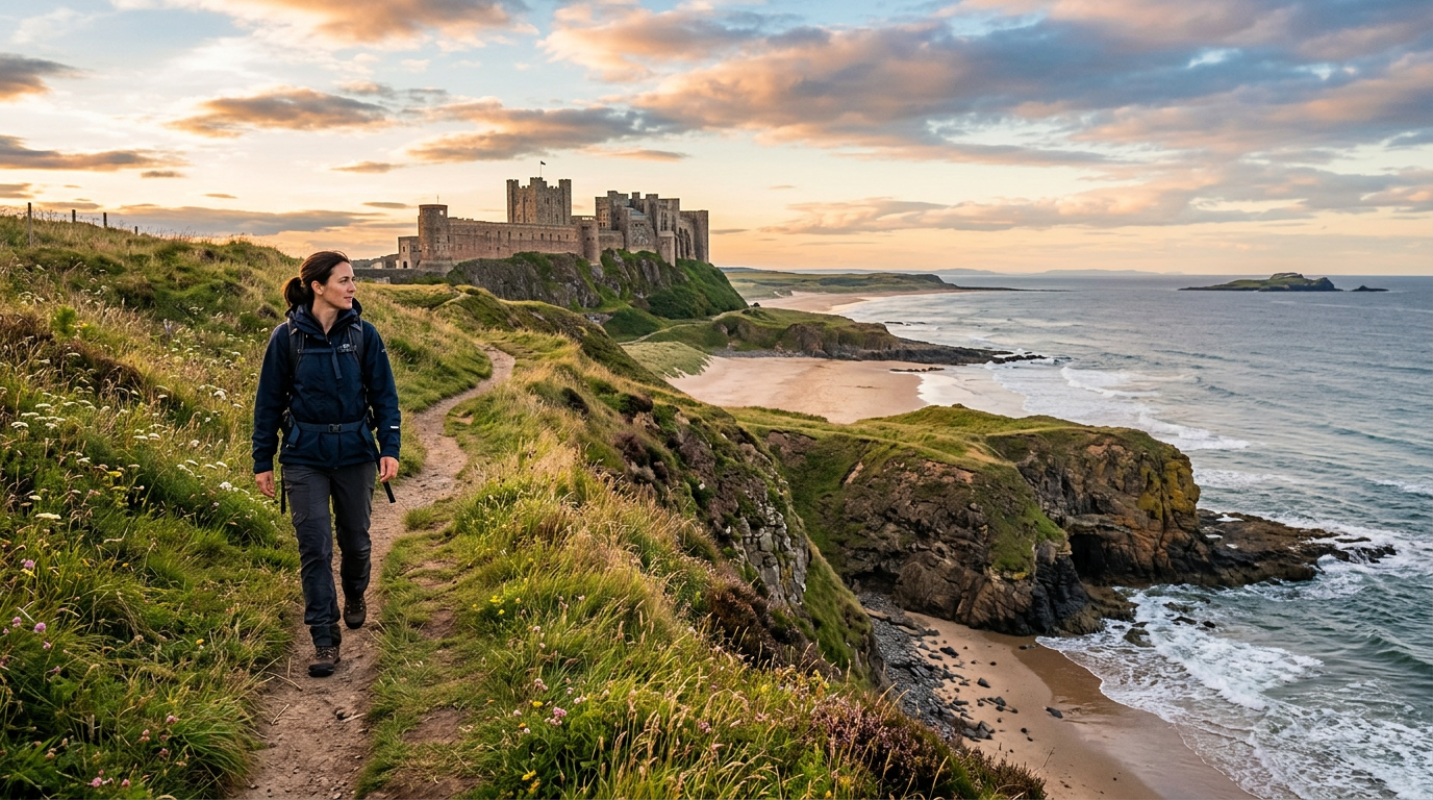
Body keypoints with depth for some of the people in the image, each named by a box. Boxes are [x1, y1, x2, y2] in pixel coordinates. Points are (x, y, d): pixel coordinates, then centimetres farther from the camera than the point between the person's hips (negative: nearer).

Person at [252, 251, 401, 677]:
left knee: (355, 538, 14)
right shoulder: (287, 336, -5)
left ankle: (355, 595, 45)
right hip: (305, 457, -1)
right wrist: (262, 461, 2)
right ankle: (325, 640, 5)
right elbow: (268, 400, 2)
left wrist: (390, 448, -8)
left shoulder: (363, 334, -3)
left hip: (356, 454, 1)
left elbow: (384, 395, 2)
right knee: (315, 547, -3)